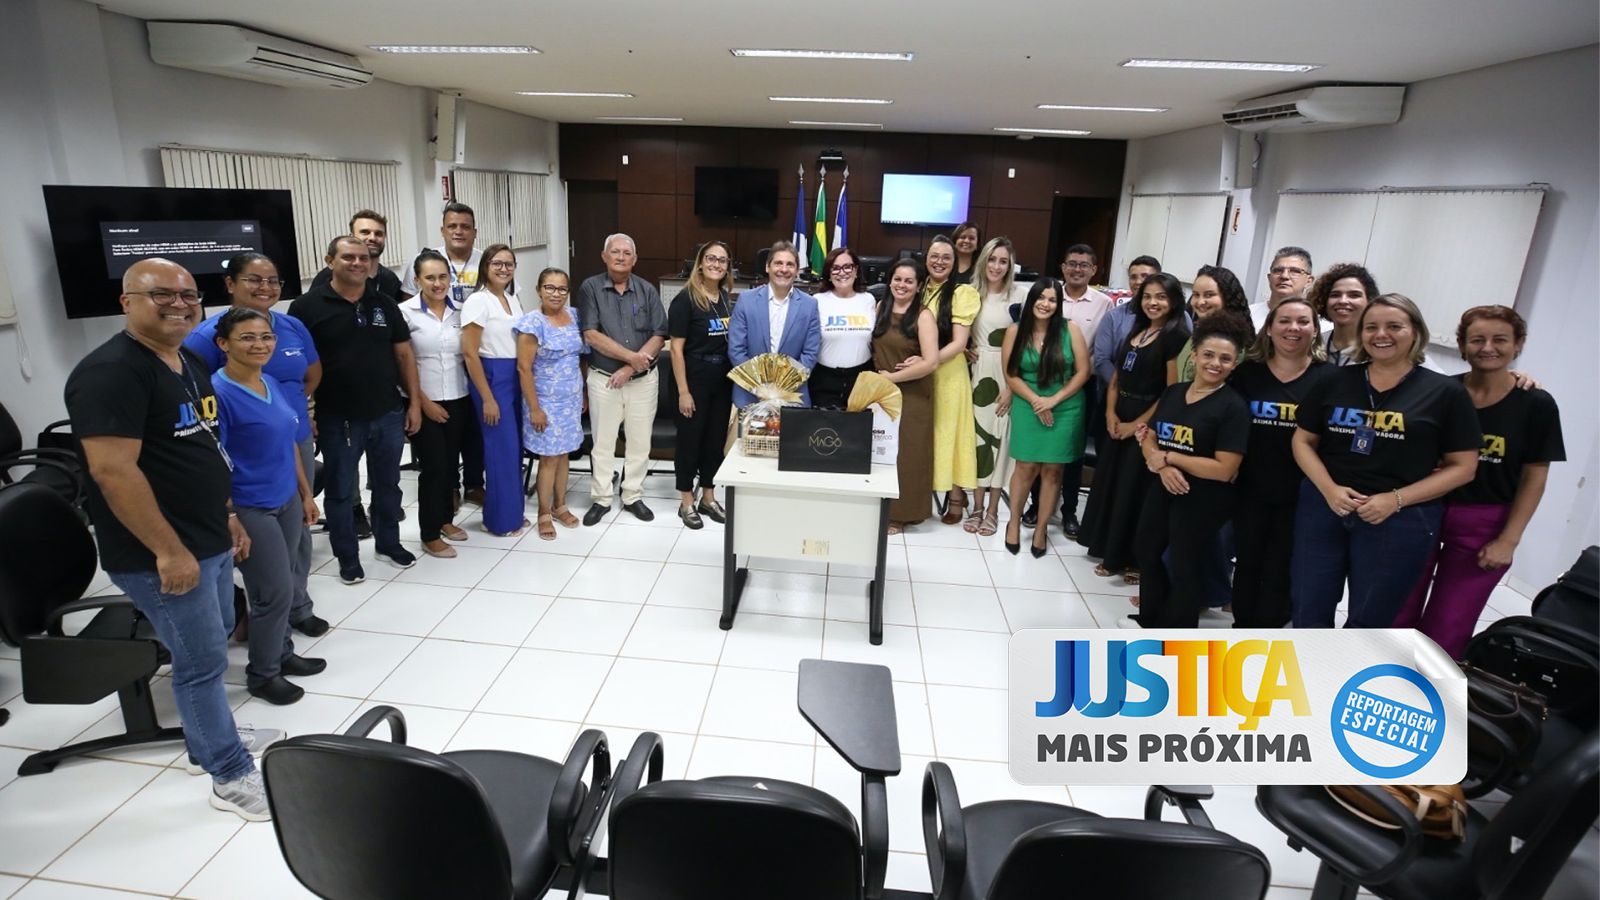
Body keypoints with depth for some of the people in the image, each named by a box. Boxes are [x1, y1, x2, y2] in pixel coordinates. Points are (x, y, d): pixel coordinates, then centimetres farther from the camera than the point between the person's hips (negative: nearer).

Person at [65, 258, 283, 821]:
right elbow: (112, 470, -25)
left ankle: (208, 737, 41)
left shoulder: (190, 364, 11)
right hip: (160, 555, -9)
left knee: (207, 648, 22)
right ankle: (233, 778, 15)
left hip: (209, 542, 9)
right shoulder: (110, 372, -19)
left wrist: (227, 516, 19)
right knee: (203, 661, 1)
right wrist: (169, 551, -24)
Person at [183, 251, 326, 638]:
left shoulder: (293, 327, 3)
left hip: (297, 442, 5)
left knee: (297, 528, 14)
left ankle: (298, 606, 31)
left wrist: (288, 407, 9)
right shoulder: (209, 334, -12)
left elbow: (313, 373, 18)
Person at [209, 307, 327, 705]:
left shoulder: (272, 384, 7)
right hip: (250, 509, -7)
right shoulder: (217, 392, -17)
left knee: (290, 585, 15)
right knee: (276, 591, 0)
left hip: (287, 501, 7)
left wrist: (306, 494, 16)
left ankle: (282, 653, 34)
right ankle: (262, 675, 20)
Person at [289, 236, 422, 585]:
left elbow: (404, 355, 8)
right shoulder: (307, 306, -6)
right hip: (338, 419, -3)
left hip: (389, 414, 3)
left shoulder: (384, 305, 5)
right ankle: (347, 557, 25)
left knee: (388, 485, 16)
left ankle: (388, 543, 34)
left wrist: (414, 402, 4)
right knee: (340, 491, 10)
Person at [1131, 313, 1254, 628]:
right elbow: (1149, 438, 3)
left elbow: (1225, 469, -23)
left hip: (1203, 501, -7)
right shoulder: (1173, 392, 2)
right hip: (1161, 489, 7)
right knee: (1147, 552, 24)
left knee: (1185, 568, 8)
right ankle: (1150, 618, 47)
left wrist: (1169, 457, -18)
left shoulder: (1233, 406, -16)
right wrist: (1163, 465, -18)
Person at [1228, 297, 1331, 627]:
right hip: (1251, 489, 2)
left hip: (1300, 495, -1)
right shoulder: (1247, 372, 0)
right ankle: (1241, 630, 29)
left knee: (1279, 571, 10)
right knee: (1246, 563, 13)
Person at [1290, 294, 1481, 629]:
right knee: (1309, 610, 10)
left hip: (1401, 520, -2)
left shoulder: (1446, 392, -2)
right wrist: (1329, 490, -10)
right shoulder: (1335, 381, 5)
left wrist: (1396, 499, -14)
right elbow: (1303, 441, 6)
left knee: (1367, 620, 11)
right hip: (1323, 507, 2)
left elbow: (1463, 467, -2)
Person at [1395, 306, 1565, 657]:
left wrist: (1508, 540, -8)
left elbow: (1534, 479, -3)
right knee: (1398, 614, 8)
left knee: (1446, 628, 6)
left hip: (1483, 527, -1)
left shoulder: (1536, 405, -4)